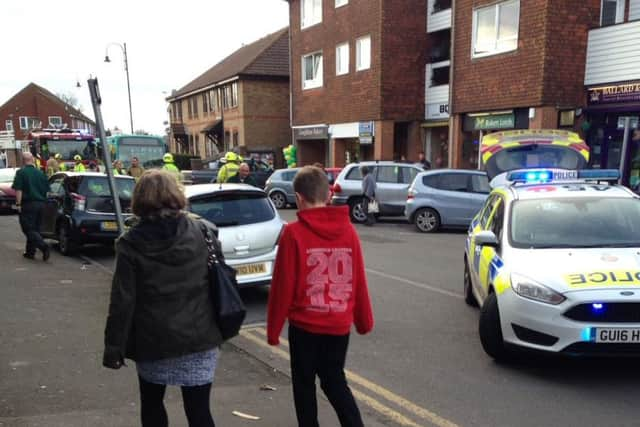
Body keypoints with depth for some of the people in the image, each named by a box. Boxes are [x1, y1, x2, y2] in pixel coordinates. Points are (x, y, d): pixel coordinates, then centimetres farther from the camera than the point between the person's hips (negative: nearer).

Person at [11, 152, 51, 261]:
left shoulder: (21, 172, -8)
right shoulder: (40, 173, 9)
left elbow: (18, 190, -14)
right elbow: (46, 190, 15)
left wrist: (18, 204, -12)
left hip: (28, 203, -6)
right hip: (40, 203, 6)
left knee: (29, 229, -5)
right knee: (34, 228, 14)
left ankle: (43, 246, -24)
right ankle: (30, 251, 20)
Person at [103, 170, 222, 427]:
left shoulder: (131, 244, -8)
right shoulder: (202, 233, -2)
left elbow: (122, 302, -10)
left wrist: (114, 347, -2)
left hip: (153, 340, -1)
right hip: (199, 338, 1)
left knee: (151, 403, 24)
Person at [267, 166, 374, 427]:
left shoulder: (293, 232, -14)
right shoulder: (348, 230, -3)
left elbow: (282, 285, -12)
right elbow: (359, 280, 3)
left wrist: (273, 328, 0)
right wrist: (363, 320, 16)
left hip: (304, 324, -3)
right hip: (339, 324, 4)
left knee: (304, 383, 16)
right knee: (334, 380, 20)